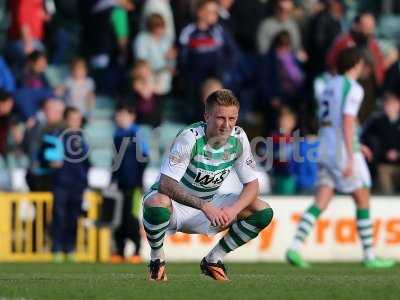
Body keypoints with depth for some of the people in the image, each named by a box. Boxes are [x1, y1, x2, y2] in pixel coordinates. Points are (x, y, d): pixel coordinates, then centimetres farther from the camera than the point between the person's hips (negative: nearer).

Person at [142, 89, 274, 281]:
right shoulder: (190, 137, -27)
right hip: (176, 204, -5)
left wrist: (233, 210, -28)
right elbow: (166, 184, -34)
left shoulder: (238, 138, -12)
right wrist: (205, 207, -43)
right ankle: (157, 259, -10)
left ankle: (213, 260, 5)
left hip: (208, 206, 5)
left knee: (263, 212, -12)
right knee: (156, 204, -41)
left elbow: (252, 185, -7)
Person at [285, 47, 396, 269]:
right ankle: (369, 255, 9)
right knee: (363, 200, 5)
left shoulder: (330, 85, 17)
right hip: (344, 151, -7)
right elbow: (347, 123, -19)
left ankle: (295, 248, -16)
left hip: (325, 150, 7)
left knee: (320, 203, 0)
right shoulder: (353, 88, -9)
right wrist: (351, 158, -23)